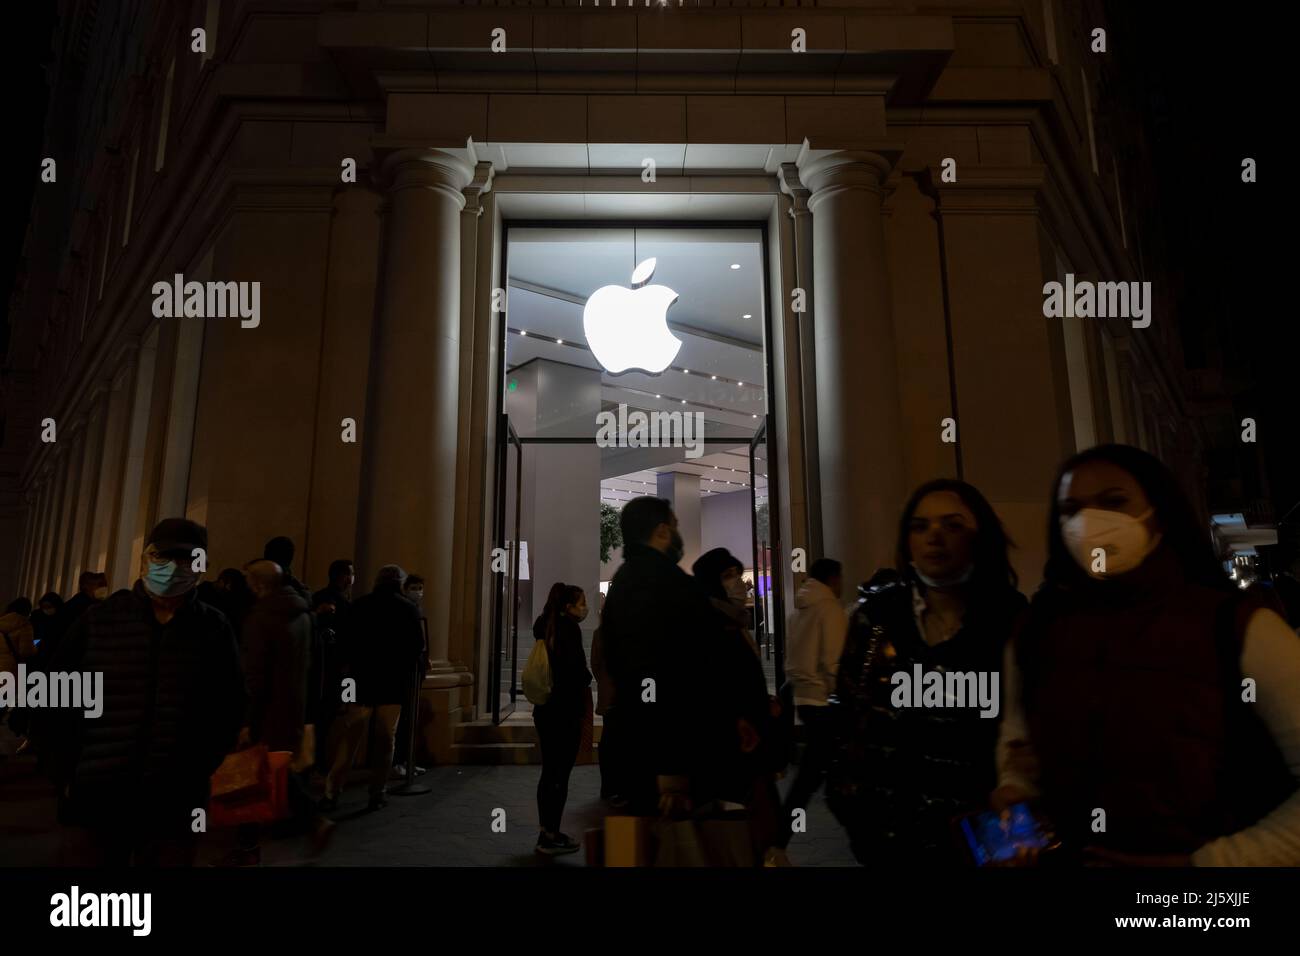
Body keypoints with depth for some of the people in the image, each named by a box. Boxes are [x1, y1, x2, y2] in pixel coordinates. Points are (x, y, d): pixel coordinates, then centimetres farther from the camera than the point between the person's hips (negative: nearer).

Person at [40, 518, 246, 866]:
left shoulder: (214, 629, 2)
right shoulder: (99, 620, 2)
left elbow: (229, 707, 5)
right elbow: (56, 699, 5)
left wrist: (198, 769, -2)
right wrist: (68, 773, -1)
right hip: (94, 800, 0)